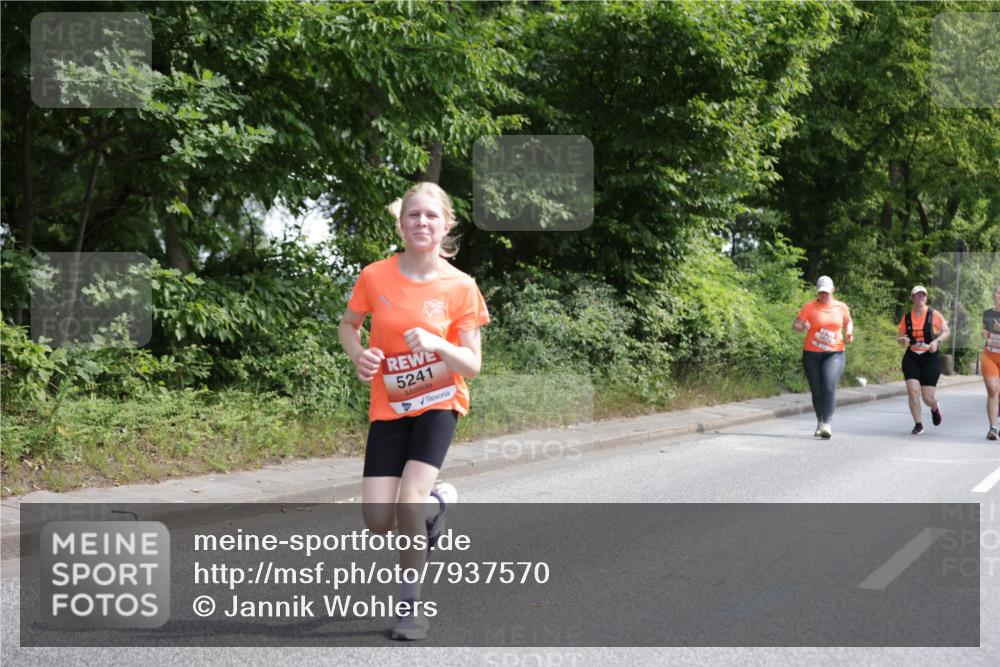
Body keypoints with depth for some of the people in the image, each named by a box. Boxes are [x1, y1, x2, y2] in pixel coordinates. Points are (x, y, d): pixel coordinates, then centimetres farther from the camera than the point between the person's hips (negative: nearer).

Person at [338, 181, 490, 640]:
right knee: (377, 521, -6)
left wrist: (438, 344, -28)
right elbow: (348, 324, 11)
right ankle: (436, 503, 31)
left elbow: (472, 365, -9)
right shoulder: (375, 276, -7)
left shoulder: (460, 287, -11)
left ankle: (412, 606, 3)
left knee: (409, 501, -21)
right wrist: (359, 355, -10)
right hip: (388, 407, 2)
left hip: (438, 403, -2)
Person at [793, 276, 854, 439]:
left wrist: (849, 332, 2)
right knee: (817, 391, 8)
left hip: (834, 354, 0)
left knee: (829, 387, -20)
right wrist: (802, 326, -28)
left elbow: (848, 322, 24)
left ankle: (827, 424, -21)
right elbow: (795, 325, -5)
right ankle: (820, 422, 28)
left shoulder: (841, 307, 7)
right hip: (812, 354, 0)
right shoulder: (809, 307, 0)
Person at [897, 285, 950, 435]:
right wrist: (902, 340, -12)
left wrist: (937, 341, -16)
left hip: (930, 359, -2)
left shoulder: (933, 315, -3)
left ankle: (935, 408, 36)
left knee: (927, 398, -2)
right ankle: (918, 424, 2)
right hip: (911, 359, 2)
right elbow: (900, 337, 12)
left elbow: (946, 331, 3)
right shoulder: (906, 317, 4)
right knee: (913, 391, -13)